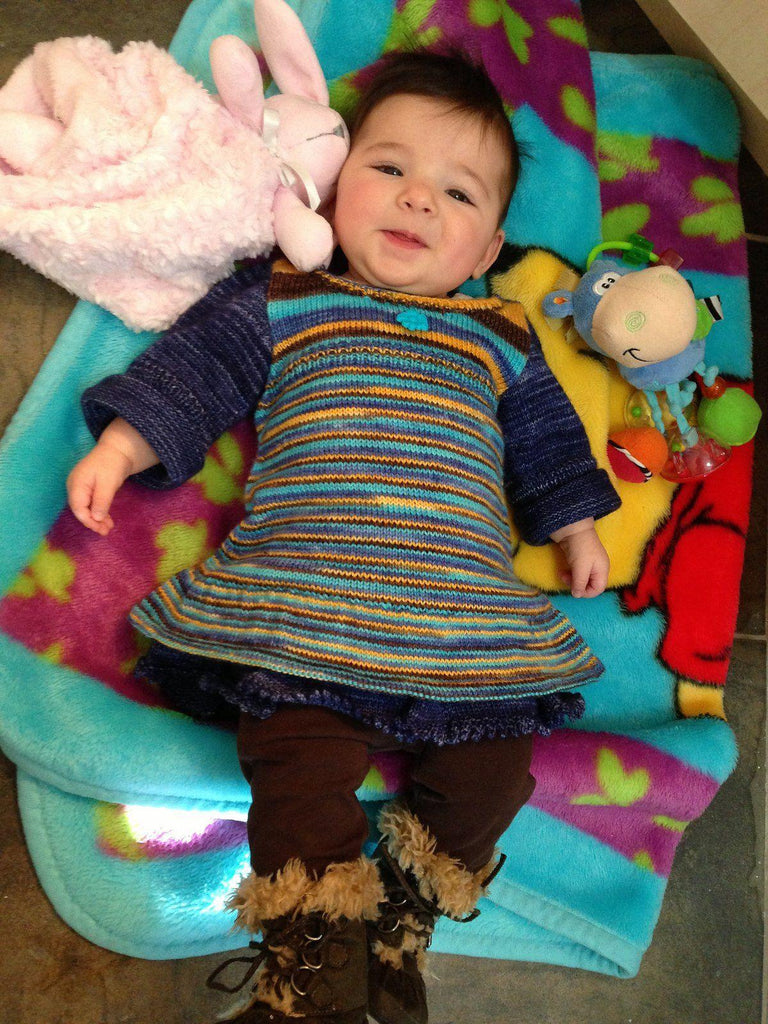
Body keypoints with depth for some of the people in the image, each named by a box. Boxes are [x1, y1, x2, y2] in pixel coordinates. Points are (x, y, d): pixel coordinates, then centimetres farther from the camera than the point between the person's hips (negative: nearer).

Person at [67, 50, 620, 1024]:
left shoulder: (500, 340, 20)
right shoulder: (276, 303, 14)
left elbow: (547, 436, 26)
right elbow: (193, 368, 11)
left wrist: (575, 527, 22)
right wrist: (120, 446, 1)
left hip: (463, 609, 3)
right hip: (303, 607, -2)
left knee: (496, 758, -9)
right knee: (297, 749, -19)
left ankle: (404, 914, 10)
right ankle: (313, 942, -2)